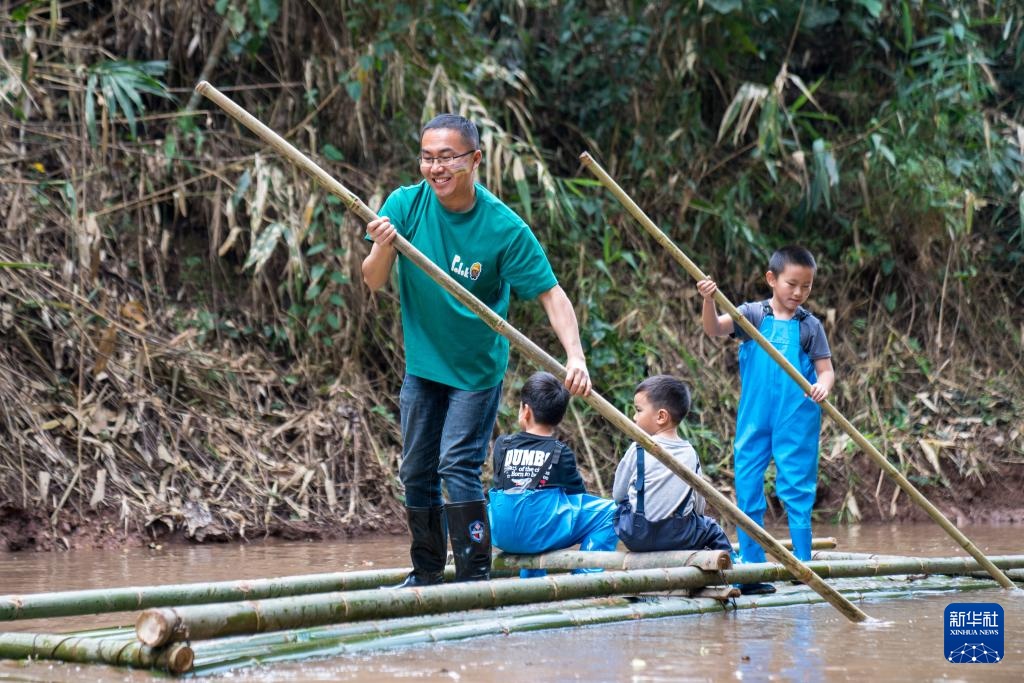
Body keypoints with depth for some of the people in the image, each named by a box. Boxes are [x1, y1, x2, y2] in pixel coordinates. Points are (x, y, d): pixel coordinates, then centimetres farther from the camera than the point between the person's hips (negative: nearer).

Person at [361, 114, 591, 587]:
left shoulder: (504, 228, -20)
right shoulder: (405, 205, -12)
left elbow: (550, 293, -18)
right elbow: (373, 282, -13)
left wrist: (574, 356, -32)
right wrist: (382, 247, -36)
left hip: (477, 369, -4)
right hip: (422, 364, 4)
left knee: (457, 465, -15)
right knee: (416, 471, 11)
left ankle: (475, 575, -9)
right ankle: (426, 574, 26)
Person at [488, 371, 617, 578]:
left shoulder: (502, 445, 9)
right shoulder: (561, 454, 0)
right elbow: (577, 495, 7)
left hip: (500, 535, 5)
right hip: (542, 533, -5)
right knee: (608, 511, 6)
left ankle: (531, 578, 42)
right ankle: (586, 575, -5)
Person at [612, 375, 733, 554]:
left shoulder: (638, 450, -7)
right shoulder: (690, 454, 1)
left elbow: (618, 494, 4)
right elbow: (699, 507, 6)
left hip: (636, 535, -2)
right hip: (680, 537, 2)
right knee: (712, 529, 28)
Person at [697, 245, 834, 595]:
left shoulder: (810, 326, 3)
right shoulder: (752, 315, 3)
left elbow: (826, 369, 2)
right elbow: (715, 329, -11)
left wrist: (823, 385, -21)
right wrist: (709, 300, -30)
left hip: (797, 421, -1)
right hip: (754, 418, 1)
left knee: (796, 490, 1)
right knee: (747, 490, 3)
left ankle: (802, 565, 8)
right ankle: (751, 569, 10)